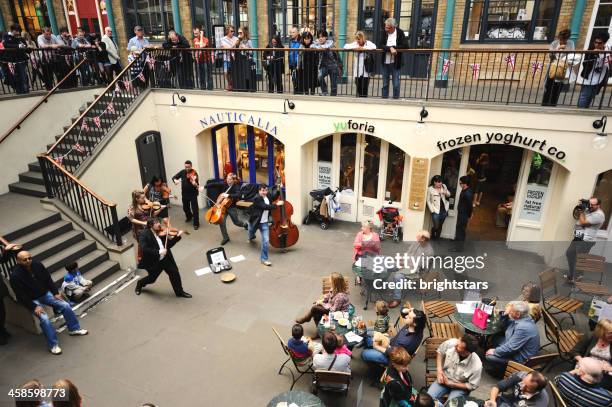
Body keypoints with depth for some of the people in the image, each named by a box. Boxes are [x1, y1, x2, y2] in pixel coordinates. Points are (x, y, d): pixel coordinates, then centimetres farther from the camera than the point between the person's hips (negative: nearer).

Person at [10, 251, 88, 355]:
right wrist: (34, 306, -23)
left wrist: (56, 293, -1)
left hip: (45, 294, 5)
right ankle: (53, 345, -14)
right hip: (31, 300, -5)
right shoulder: (15, 276, -22)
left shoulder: (37, 265, -8)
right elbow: (21, 296, -19)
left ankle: (74, 329, 10)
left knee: (65, 305, -8)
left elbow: (48, 279, 4)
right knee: (44, 318, -25)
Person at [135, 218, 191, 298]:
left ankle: (179, 292, 20)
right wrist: (158, 252, -33)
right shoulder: (144, 234, -15)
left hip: (166, 258, 5)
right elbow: (144, 249, -27)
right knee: (151, 278, 13)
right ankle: (139, 284, 48)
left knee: (175, 273, 2)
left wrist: (177, 236, -7)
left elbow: (169, 244, 6)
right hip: (153, 261, -4)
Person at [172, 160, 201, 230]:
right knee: (185, 208, 21)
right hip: (184, 193, 5)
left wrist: (195, 184, -46)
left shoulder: (194, 173, -15)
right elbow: (174, 177, 5)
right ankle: (189, 217, 50)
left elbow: (197, 185, -23)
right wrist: (175, 180, -18)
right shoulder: (182, 172, 0)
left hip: (193, 194, -5)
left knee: (195, 209, -7)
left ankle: (196, 224, 6)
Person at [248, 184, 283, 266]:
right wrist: (276, 204, -35)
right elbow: (265, 207, -34)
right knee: (251, 233, 29)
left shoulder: (268, 197, -3)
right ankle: (251, 238, 68)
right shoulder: (257, 198, -23)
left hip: (264, 223, 3)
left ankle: (264, 258, 0)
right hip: (254, 221, -3)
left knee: (266, 240, -11)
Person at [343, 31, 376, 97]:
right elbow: (345, 46, 4)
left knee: (364, 89, -2)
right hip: (357, 71, 3)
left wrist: (363, 48, -16)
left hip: (365, 71, -3)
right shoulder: (355, 44, 12)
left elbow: (374, 47, -17)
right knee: (359, 89, 4)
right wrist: (354, 48, -10)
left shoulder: (368, 43, 2)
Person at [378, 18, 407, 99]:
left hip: (395, 63, -2)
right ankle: (384, 98, 20)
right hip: (385, 62, 2)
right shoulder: (384, 33, -2)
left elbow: (404, 46, -10)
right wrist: (390, 48, -24)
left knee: (396, 84, 1)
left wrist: (393, 48, -17)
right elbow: (380, 46, -10)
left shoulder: (400, 33, -6)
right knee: (385, 84, 10)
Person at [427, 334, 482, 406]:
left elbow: (472, 386, -14)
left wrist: (450, 384, -16)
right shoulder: (451, 343, -25)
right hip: (444, 377, 2)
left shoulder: (476, 366, -31)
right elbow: (440, 352, -1)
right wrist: (439, 370, -12)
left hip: (460, 386, -2)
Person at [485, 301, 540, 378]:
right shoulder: (520, 318, -6)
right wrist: (505, 315, -8)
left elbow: (510, 348, -28)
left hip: (520, 358, -10)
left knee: (489, 357, -16)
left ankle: (502, 372, 13)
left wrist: (495, 351, -14)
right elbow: (503, 326, 11)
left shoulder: (523, 328, -34)